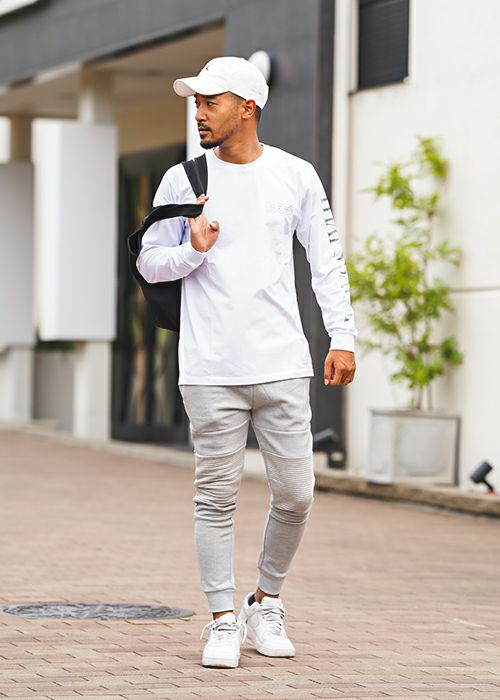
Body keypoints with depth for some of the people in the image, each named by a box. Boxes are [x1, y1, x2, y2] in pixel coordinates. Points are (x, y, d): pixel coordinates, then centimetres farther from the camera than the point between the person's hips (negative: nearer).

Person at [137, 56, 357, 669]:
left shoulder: (296, 177, 6)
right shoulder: (183, 180, 5)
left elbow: (327, 261, 10)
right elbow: (149, 262, 10)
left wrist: (342, 337, 3)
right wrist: (193, 250, -10)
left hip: (283, 366, 1)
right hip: (210, 371, -1)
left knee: (295, 496, 1)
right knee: (216, 499, 0)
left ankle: (267, 605, 22)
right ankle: (223, 621, 9)